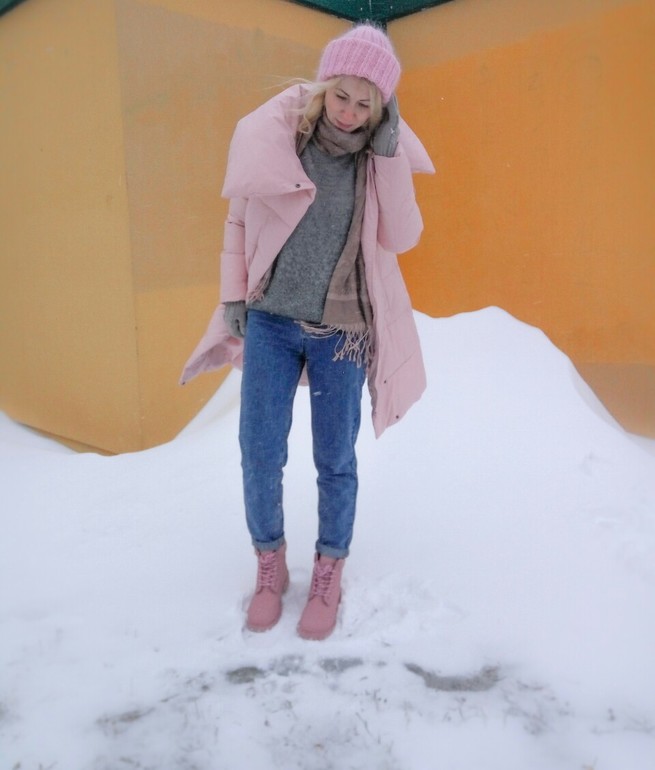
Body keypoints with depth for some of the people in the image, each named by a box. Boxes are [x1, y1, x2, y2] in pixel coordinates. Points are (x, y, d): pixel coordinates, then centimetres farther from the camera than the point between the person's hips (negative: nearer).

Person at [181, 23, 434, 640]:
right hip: (270, 321, 1)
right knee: (259, 455, 4)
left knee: (335, 460, 9)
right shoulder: (274, 134, -6)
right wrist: (232, 299, 2)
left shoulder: (382, 156, -4)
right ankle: (270, 564, 28)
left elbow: (402, 238, -13)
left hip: (340, 333, 0)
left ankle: (329, 572, 30)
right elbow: (238, 221, 4)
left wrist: (388, 152, -18)